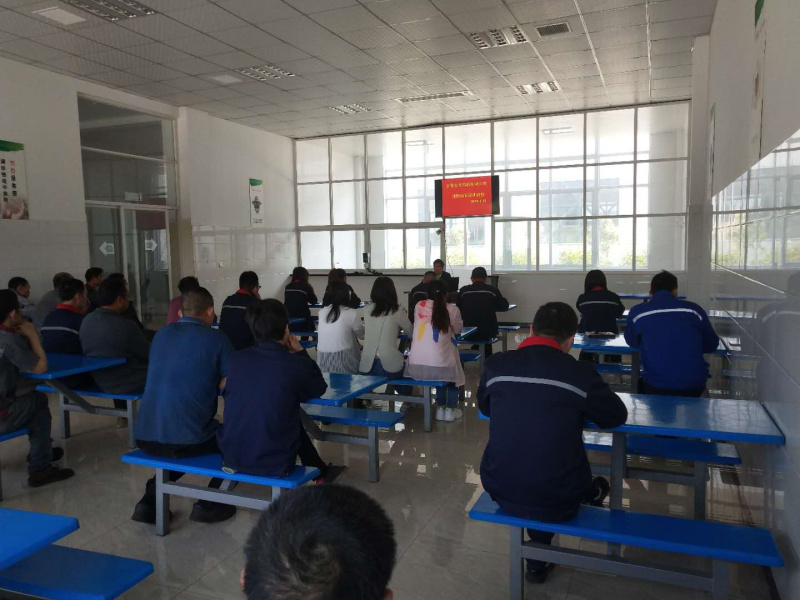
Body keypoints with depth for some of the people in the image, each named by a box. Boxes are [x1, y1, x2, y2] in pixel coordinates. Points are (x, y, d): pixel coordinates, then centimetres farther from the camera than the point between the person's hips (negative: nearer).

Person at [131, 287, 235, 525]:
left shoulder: (161, 334, 12)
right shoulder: (216, 338, -5)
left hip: (145, 437, 6)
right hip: (186, 439, -6)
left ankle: (150, 501, 22)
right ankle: (209, 504, 17)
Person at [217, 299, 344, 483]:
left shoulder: (237, 359, -5)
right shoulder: (296, 365, -16)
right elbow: (319, 389, 4)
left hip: (231, 457, 4)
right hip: (273, 464, -4)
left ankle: (321, 471, 49)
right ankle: (321, 473, 47)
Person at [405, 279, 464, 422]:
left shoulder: (419, 306, 4)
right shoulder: (452, 310, -3)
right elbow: (457, 330, 15)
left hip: (415, 366, 3)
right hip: (439, 364, -3)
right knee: (453, 370, 31)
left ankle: (440, 408, 35)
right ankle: (451, 409, 28)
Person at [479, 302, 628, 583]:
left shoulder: (495, 365, -6)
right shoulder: (581, 373, -14)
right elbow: (617, 417, 4)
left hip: (500, 490, 2)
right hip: (556, 500, -1)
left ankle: (539, 561, 42)